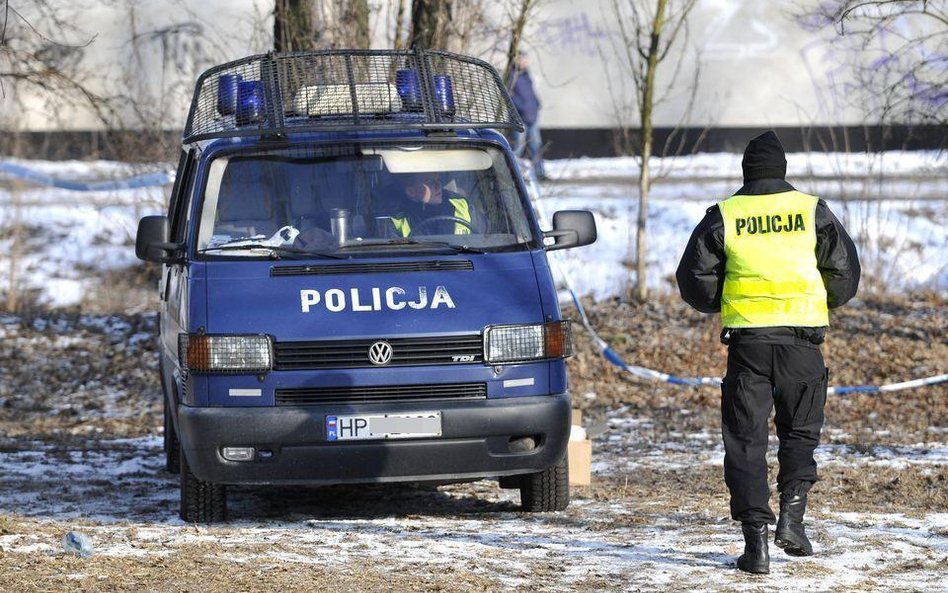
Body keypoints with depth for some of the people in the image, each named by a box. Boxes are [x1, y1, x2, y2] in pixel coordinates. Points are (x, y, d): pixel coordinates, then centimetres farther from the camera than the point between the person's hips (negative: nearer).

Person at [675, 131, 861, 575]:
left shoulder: (723, 217, 2)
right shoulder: (812, 211, 2)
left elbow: (694, 281, 3)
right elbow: (845, 275, 3)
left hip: (746, 339, 0)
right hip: (802, 338, 0)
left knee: (745, 441, 4)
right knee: (800, 433, 16)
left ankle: (755, 538, -4)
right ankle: (792, 516, -2)